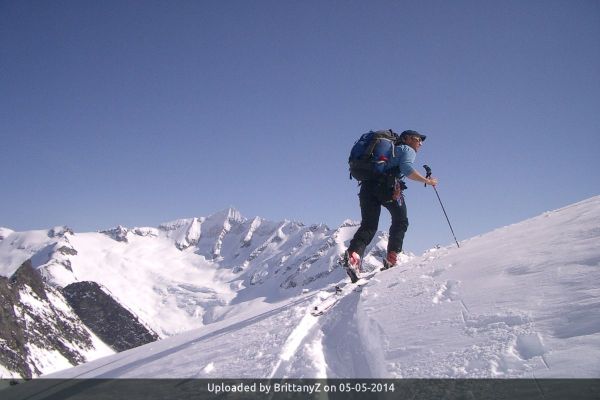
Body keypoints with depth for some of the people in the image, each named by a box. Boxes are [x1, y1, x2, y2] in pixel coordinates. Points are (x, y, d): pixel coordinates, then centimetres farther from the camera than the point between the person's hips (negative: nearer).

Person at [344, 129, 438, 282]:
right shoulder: (408, 149, 13)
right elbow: (406, 168, -8)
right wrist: (427, 180, -1)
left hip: (367, 185, 6)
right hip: (387, 186, -6)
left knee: (368, 226, 1)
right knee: (400, 221, 11)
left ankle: (353, 254, -24)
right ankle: (391, 258, -1)